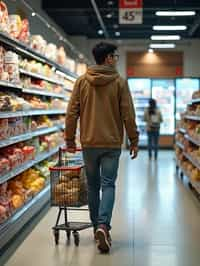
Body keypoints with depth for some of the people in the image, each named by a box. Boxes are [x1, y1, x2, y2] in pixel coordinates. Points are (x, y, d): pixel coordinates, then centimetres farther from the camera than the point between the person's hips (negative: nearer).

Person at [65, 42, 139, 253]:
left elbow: (72, 113, 0)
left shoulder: (81, 81, 2)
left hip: (89, 143, 2)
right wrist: (134, 141, 3)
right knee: (108, 185, 3)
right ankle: (103, 225, -15)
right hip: (112, 143, -2)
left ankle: (97, 226, 21)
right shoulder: (119, 82, -4)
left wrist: (70, 140, 8)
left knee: (93, 185, 14)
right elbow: (128, 115, -5)